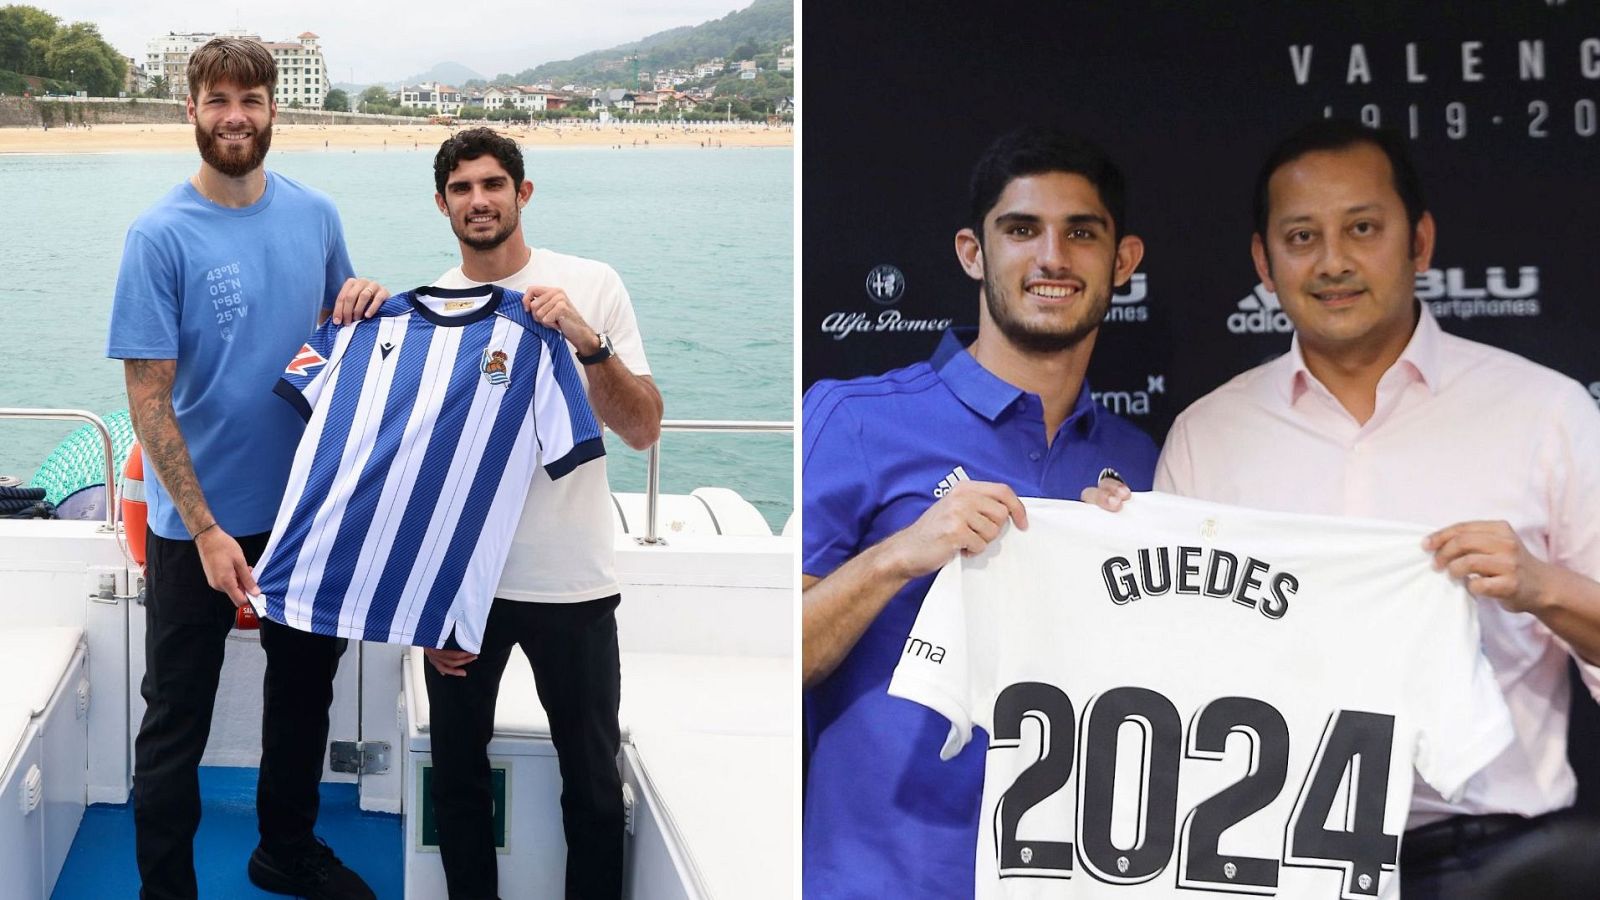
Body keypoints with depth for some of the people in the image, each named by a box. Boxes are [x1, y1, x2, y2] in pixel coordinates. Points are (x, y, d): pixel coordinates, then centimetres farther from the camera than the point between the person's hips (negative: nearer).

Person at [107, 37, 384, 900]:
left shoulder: (314, 213, -1)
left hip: (306, 506, 5)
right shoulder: (161, 235, -15)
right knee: (177, 720, 6)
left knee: (304, 691, 20)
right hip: (197, 524, -5)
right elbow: (147, 399, -15)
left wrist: (367, 298, -9)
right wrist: (207, 530, -20)